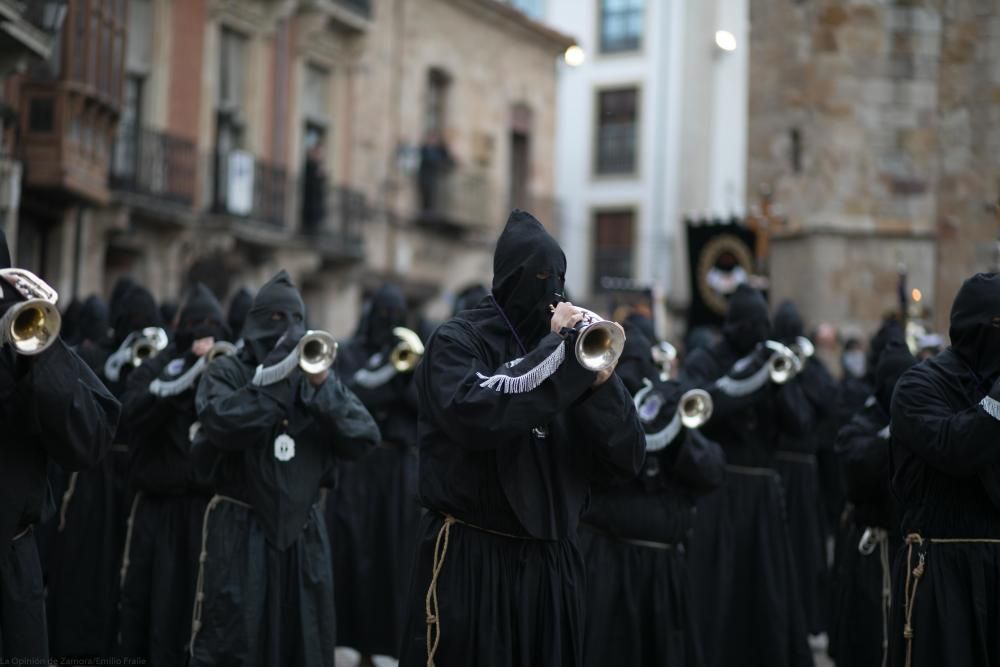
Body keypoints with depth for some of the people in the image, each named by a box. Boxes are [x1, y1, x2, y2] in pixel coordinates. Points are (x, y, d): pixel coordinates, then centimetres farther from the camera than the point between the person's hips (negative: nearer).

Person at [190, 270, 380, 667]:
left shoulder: (319, 376, 11)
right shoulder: (226, 373, 1)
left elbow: (364, 439, -3)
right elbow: (221, 423, -21)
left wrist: (323, 387, -14)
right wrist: (274, 377, -17)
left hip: (303, 533, 4)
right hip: (239, 532, -4)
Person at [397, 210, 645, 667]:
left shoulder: (568, 349, 11)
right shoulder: (457, 341, -2)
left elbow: (627, 460, 4)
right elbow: (472, 414, -24)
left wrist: (600, 379, -12)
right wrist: (558, 351, -16)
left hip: (552, 563, 5)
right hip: (471, 559, -5)